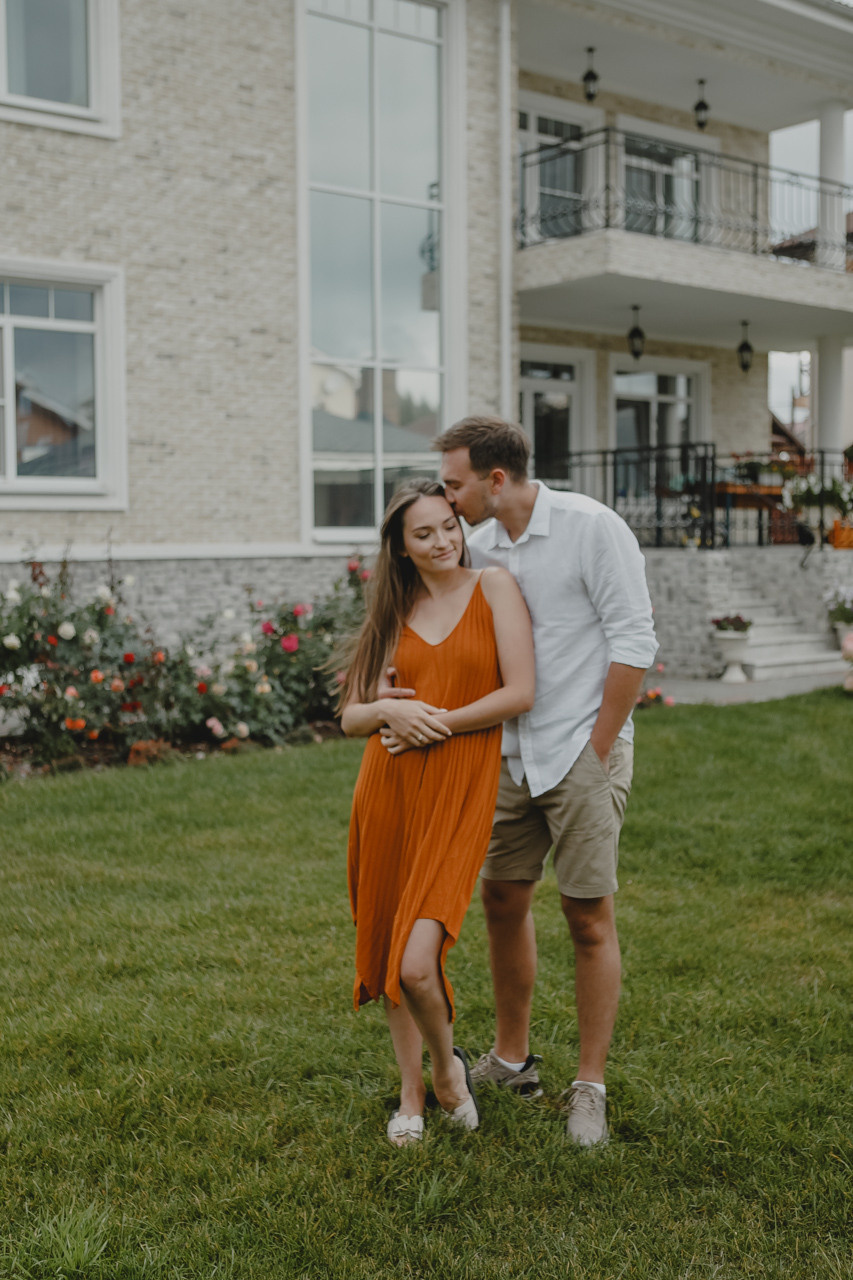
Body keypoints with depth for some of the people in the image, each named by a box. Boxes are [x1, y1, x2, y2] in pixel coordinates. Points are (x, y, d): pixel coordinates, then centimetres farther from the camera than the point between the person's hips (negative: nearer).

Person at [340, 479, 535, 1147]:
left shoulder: (495, 588, 2)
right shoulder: (393, 614, 14)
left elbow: (521, 693, -7)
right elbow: (351, 716, 12)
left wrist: (436, 724, -9)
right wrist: (391, 711, -10)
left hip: (459, 790, -4)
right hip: (388, 790, 5)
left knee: (417, 963, -15)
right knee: (387, 953, 11)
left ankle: (448, 1061, 17)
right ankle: (412, 1095, 30)